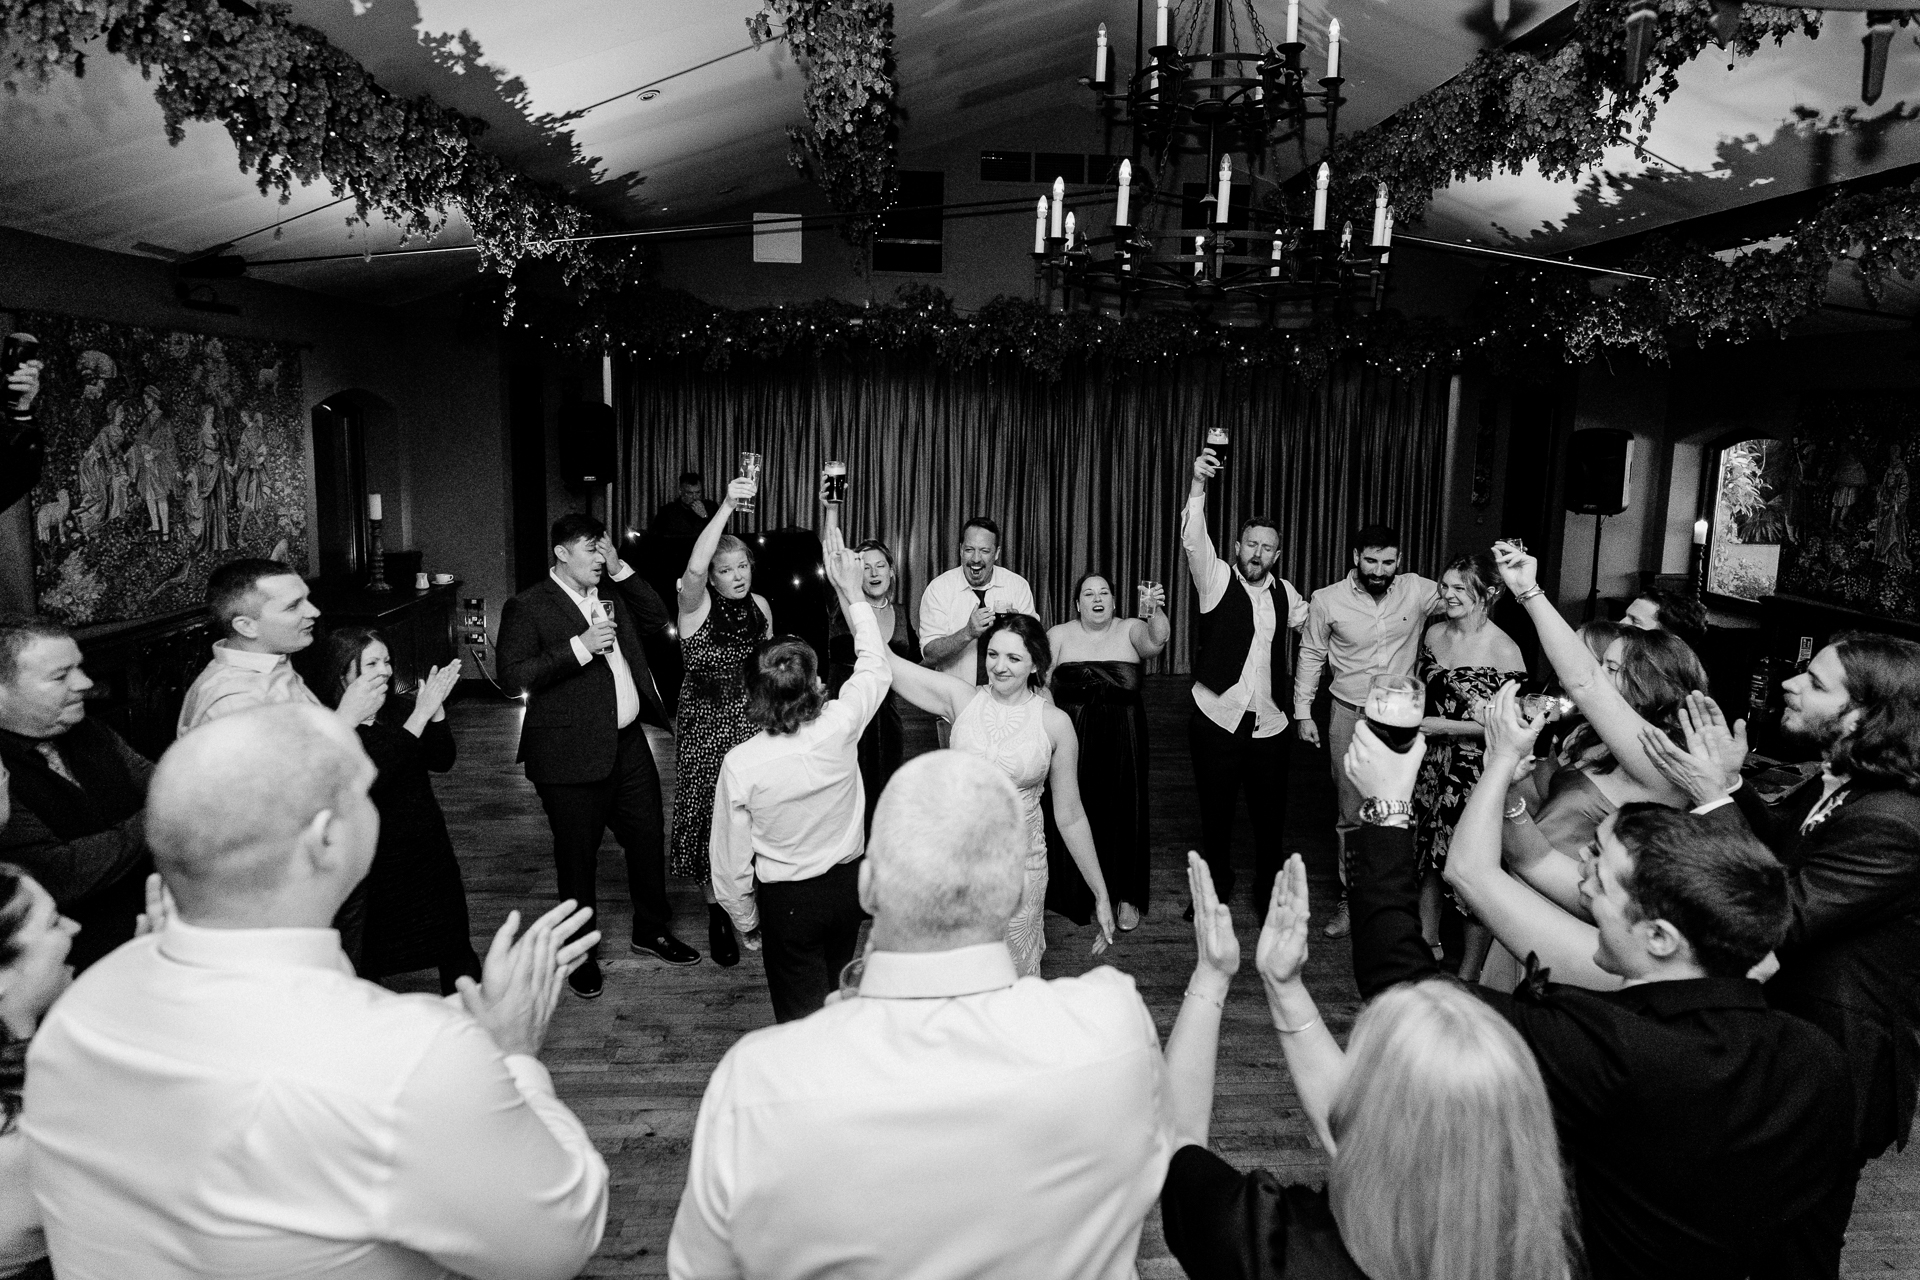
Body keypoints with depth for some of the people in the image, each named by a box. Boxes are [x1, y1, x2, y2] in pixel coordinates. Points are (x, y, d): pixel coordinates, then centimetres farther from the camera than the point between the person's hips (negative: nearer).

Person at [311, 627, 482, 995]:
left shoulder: (397, 708, 3)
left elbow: (442, 761, -3)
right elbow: (371, 776, -28)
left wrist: (436, 709, -19)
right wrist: (420, 715, -29)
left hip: (427, 850, 5)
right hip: (372, 863, -5)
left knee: (456, 951, 10)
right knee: (363, 966, 7)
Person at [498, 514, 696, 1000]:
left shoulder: (611, 595, 13)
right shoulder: (527, 607, -9)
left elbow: (658, 620, 12)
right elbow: (513, 676, -16)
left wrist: (621, 571, 3)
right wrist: (578, 647, -23)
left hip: (628, 743, 7)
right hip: (571, 754, -6)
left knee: (648, 836, 15)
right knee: (577, 855, 6)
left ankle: (651, 930, 36)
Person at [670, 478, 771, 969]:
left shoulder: (760, 606, 3)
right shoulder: (697, 604, -12)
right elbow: (694, 566, -36)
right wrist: (727, 507, -41)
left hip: (752, 718, 4)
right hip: (705, 721, -4)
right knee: (709, 812, 3)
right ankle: (717, 916, 17)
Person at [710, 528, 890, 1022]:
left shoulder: (741, 764, -22)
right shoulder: (840, 727, -19)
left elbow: (732, 857, -11)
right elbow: (875, 667, 1)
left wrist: (743, 918, 6)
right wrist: (850, 592, 5)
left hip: (788, 901, -3)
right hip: (848, 883, 3)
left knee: (803, 1016, 12)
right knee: (837, 998, 24)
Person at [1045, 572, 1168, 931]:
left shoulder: (1130, 630, -1)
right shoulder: (1058, 636, 1)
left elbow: (1157, 640, -23)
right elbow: (1041, 686, 1)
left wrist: (1155, 610, -42)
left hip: (1121, 741, 0)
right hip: (1071, 740, 1)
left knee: (1121, 811, 5)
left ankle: (1127, 897, 20)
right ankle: (1072, 894, 23)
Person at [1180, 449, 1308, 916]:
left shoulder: (1285, 594, 7)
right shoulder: (1217, 579, -3)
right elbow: (1193, 541, -20)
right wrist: (1198, 484, -34)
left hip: (1268, 723, 3)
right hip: (1216, 719, -3)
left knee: (1270, 813, 9)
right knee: (1215, 809, 9)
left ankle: (1269, 890, 30)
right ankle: (1215, 886, 28)